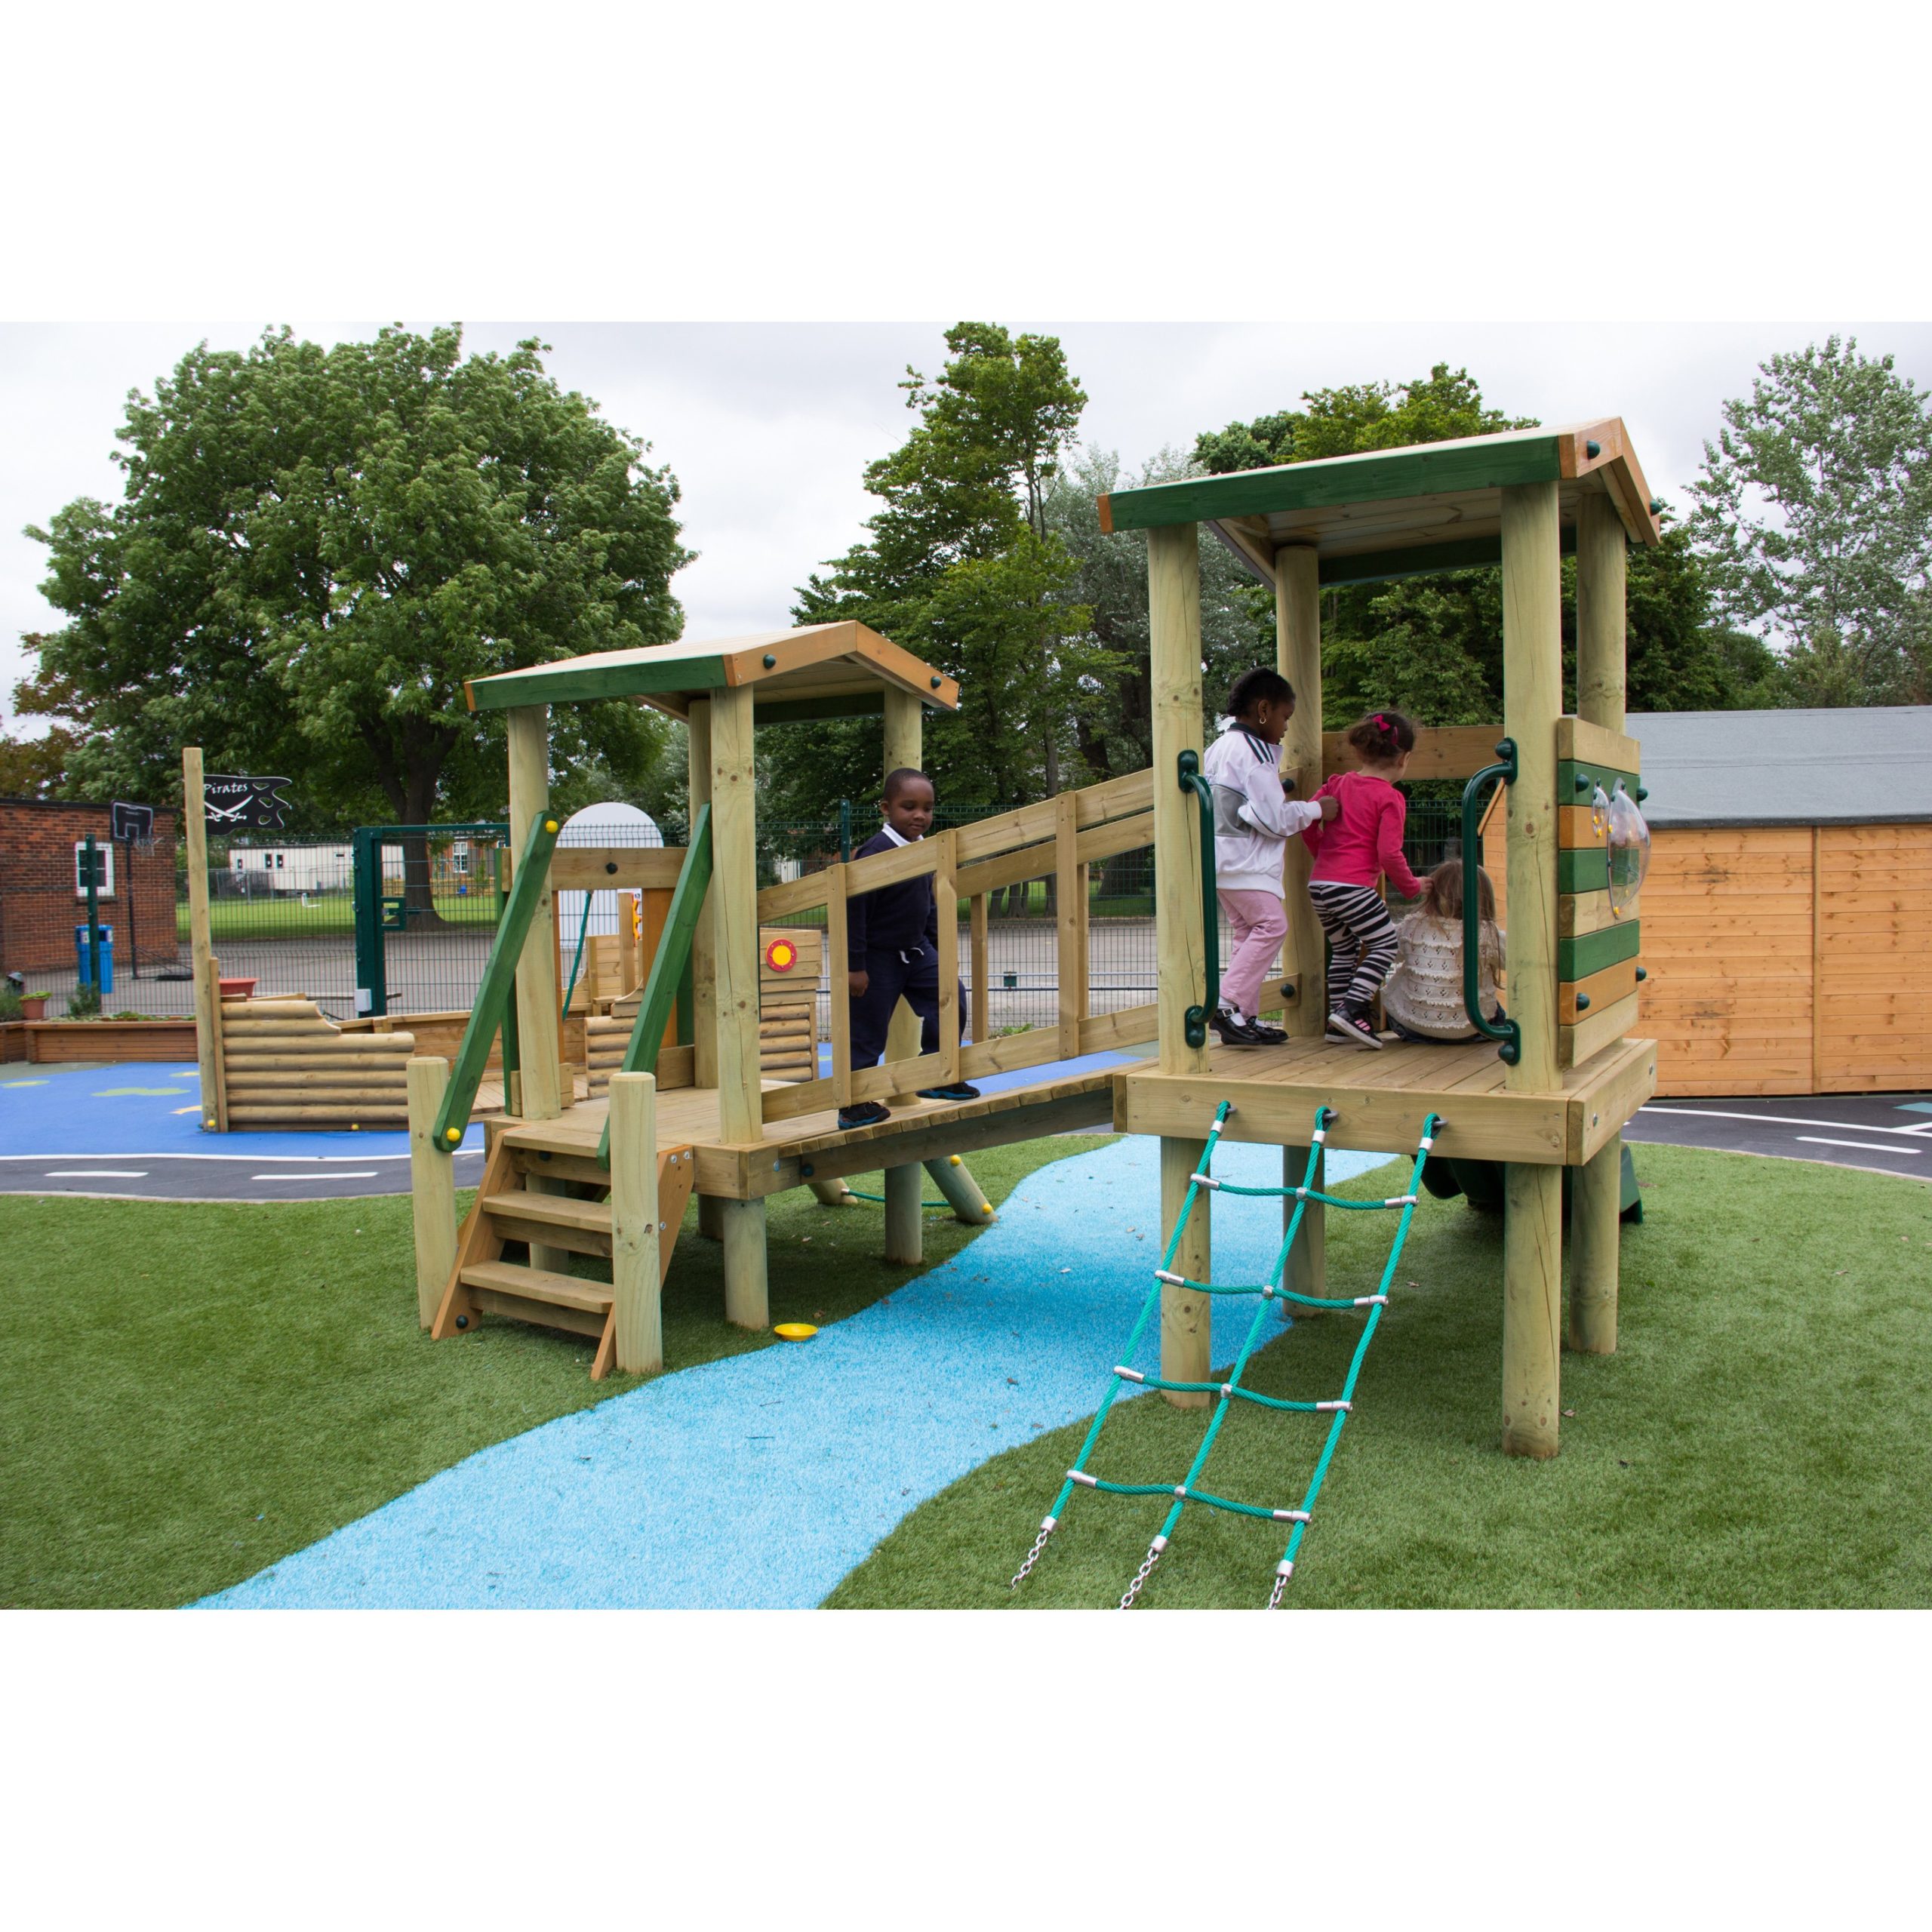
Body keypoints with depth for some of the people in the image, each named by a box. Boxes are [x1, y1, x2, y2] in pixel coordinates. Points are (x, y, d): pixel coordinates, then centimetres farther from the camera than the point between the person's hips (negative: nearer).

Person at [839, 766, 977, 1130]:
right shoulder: (875, 853, -22)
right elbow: (853, 909, -22)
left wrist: (936, 945, 18)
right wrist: (855, 966, -21)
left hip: (916, 950, 8)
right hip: (878, 957, -7)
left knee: (949, 998, 1)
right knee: (867, 1031, -1)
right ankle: (852, 1105, 12)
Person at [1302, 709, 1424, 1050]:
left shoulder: (1338, 783, 11)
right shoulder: (1390, 798, -7)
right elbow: (1389, 854, -13)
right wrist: (1412, 887, 2)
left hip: (1318, 884, 7)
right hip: (1353, 887, -7)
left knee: (1344, 950, 20)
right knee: (1385, 944, 6)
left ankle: (1337, 1021, 20)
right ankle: (1352, 1008, -6)